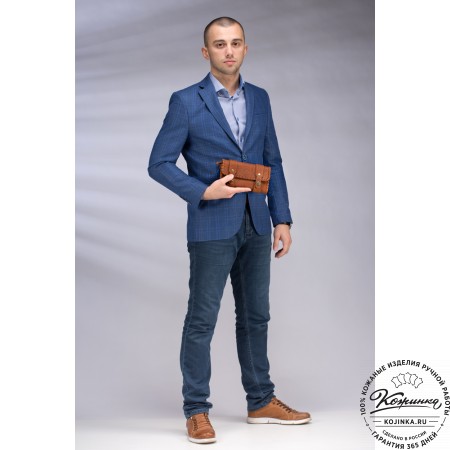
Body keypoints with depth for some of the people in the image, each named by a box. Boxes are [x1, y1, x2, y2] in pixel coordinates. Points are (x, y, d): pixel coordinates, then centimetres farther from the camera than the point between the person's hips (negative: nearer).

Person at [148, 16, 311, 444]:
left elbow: (273, 162, 12)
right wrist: (203, 192, -17)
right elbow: (159, 163, -6)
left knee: (255, 316, 13)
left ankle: (261, 402, 25)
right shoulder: (186, 102, -5)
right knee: (201, 320, 0)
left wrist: (282, 219, 6)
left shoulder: (259, 99, 10)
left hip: (255, 227, 5)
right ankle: (196, 411, 9)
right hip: (212, 228, -5)